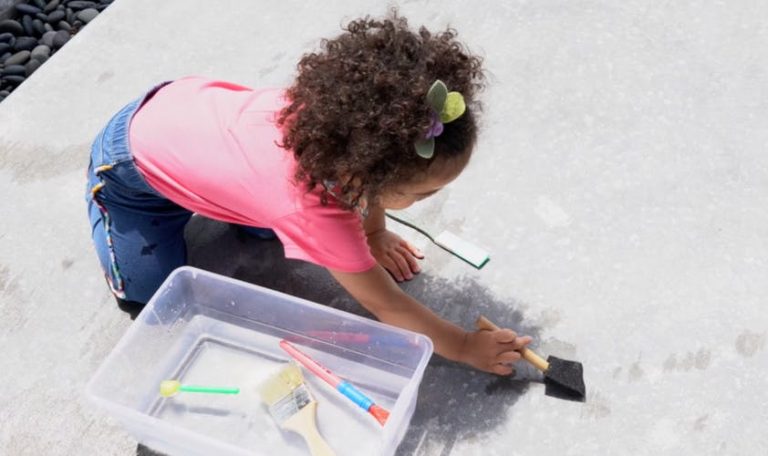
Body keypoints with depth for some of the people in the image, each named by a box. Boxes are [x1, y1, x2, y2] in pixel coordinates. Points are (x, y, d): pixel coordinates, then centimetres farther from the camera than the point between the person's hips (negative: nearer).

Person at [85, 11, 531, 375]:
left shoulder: (343, 112, -27)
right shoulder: (313, 208, -42)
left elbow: (372, 173, -1)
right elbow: (384, 304, -30)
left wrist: (375, 234, 6)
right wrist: (464, 347, -21)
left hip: (187, 100, 5)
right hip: (135, 161, -5)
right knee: (147, 288, 4)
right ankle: (103, 192, 24)